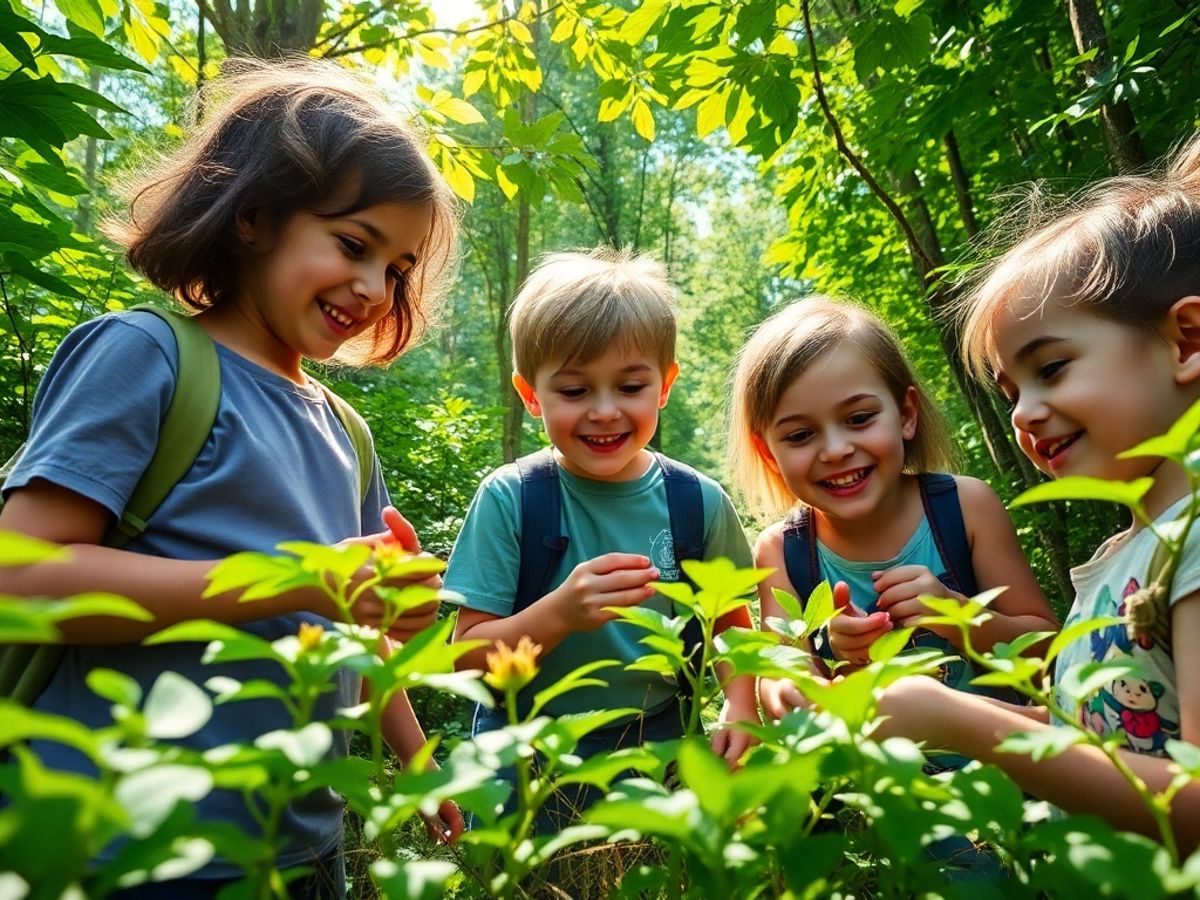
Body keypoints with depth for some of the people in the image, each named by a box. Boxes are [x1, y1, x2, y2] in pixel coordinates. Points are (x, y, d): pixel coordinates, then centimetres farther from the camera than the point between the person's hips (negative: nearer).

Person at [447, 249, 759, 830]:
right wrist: (560, 612, -32)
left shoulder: (700, 503, -9)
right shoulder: (508, 500, -15)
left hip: (656, 752, 2)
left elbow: (731, 624, 5)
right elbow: (467, 656, -15)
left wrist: (740, 704, -13)